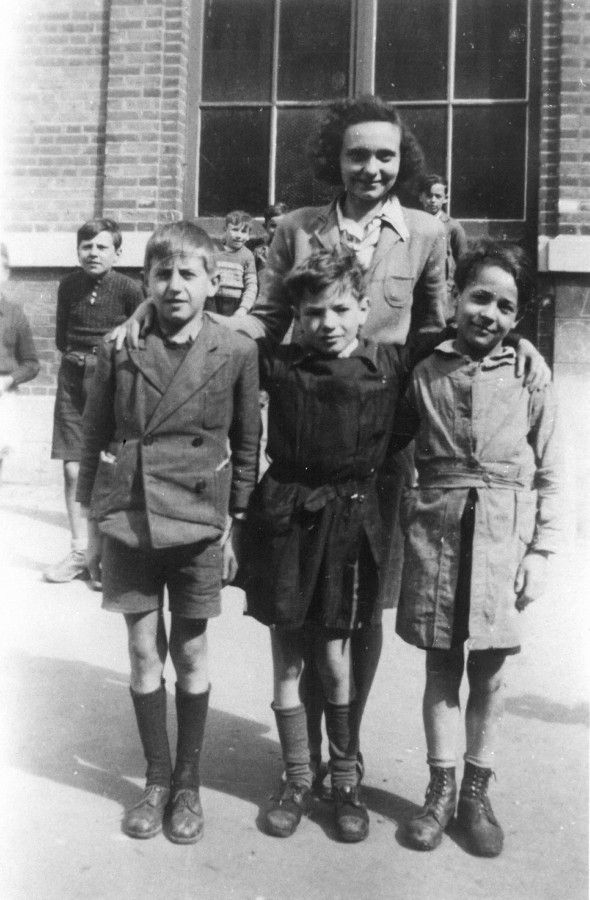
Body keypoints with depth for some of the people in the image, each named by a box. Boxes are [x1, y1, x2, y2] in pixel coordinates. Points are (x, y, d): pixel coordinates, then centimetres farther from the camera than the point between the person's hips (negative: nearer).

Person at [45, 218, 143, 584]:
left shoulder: (129, 289, -8)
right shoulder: (69, 285, 3)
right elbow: (61, 336, 15)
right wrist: (77, 354, 2)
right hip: (73, 378, 3)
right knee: (73, 470, 3)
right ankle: (80, 551, 17)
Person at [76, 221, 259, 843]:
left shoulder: (237, 353, -3)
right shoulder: (118, 349, -1)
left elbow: (246, 445, 4)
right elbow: (94, 439, 6)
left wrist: (235, 524, 3)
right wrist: (94, 523, 6)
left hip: (199, 524, -1)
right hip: (128, 522, 1)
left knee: (190, 654, 8)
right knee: (144, 651, 9)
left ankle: (188, 784, 25)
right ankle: (156, 781, 26)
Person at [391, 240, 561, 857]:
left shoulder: (529, 380, 2)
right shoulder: (424, 372, 3)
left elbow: (548, 476, 4)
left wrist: (540, 550, -1)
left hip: (503, 533, 0)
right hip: (436, 527, 1)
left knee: (489, 670, 8)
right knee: (441, 666, 9)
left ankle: (476, 792, 25)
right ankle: (440, 789, 24)